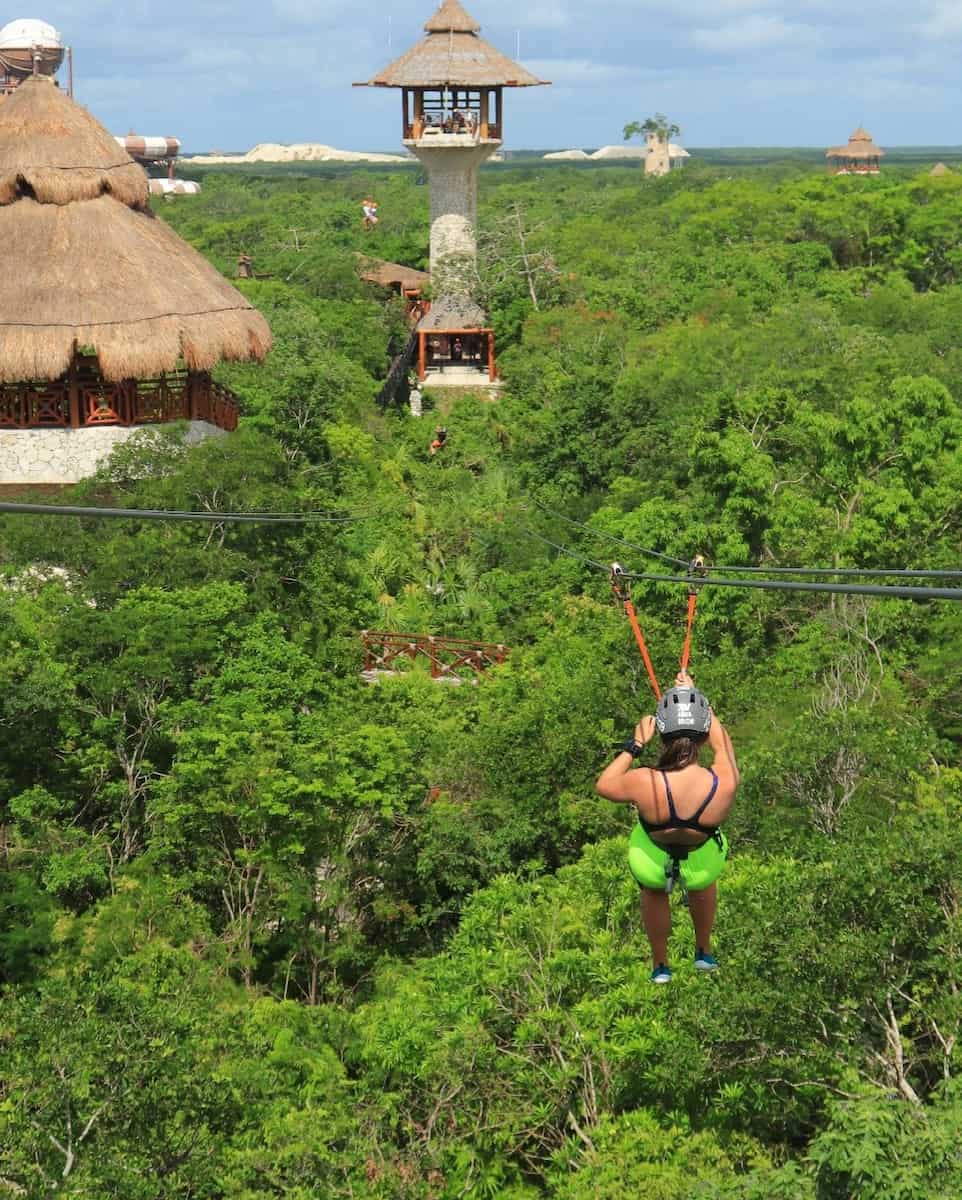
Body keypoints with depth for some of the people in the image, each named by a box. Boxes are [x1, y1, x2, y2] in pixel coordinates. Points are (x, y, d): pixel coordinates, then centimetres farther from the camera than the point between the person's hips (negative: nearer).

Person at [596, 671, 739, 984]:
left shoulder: (645, 784, -38)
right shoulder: (724, 783, -34)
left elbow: (604, 785, -15)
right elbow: (722, 743, -11)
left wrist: (636, 744, -9)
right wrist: (696, 695, 0)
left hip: (652, 865, -1)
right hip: (702, 863, 1)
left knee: (654, 893, 37)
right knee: (703, 883, 39)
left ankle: (660, 966, 58)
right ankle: (704, 953, 61)